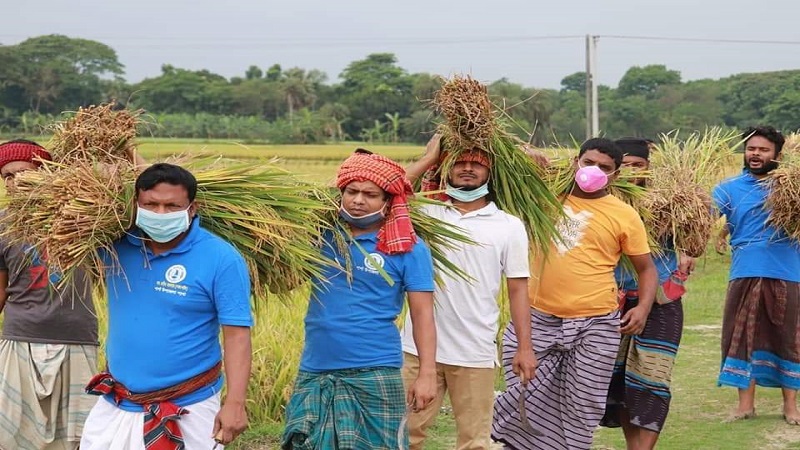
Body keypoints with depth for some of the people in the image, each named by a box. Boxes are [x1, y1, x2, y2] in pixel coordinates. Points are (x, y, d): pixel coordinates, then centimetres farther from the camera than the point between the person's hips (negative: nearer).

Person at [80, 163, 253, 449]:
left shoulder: (221, 259, -13)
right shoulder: (116, 244, 0)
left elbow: (237, 334, -14)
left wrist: (235, 403, -22)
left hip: (188, 410, -4)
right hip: (114, 406, 5)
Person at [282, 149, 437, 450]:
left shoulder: (408, 248, -4)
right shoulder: (322, 234, 6)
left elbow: (422, 314, -5)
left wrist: (427, 374, -13)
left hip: (373, 374, -4)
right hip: (314, 372, 4)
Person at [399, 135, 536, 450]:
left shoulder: (509, 226, 3)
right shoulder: (426, 213, 4)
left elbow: (517, 289, 4)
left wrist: (525, 347, -1)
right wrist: (429, 159, -5)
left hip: (476, 353, 0)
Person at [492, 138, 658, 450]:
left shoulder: (624, 215, 1)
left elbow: (647, 269, 7)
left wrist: (643, 307, -10)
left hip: (595, 325, -1)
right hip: (538, 319, 1)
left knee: (582, 408, 6)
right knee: (525, 399, 4)